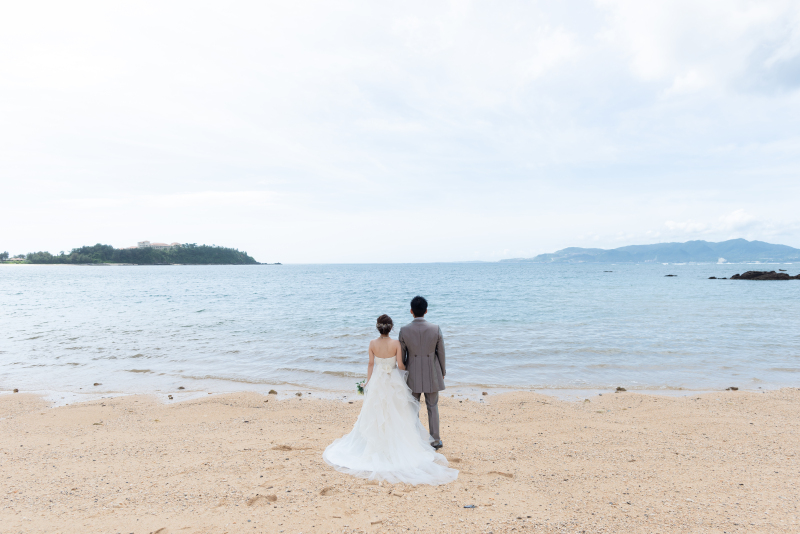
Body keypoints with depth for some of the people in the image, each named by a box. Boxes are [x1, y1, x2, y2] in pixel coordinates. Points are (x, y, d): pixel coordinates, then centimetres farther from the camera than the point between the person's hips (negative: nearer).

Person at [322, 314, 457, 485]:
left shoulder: (372, 344, -9)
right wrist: (408, 369, 12)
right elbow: (400, 366, -11)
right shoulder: (396, 344, -14)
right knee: (396, 415, 12)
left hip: (377, 382, 2)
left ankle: (378, 444, 23)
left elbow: (371, 364, -2)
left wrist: (368, 382, 9)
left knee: (377, 415, 14)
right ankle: (398, 443, 18)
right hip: (394, 382, -1)